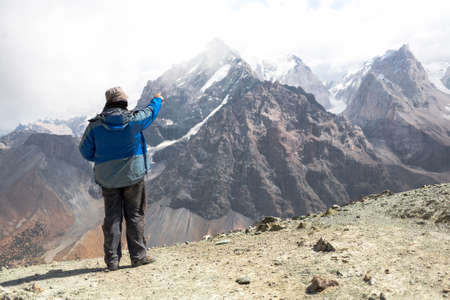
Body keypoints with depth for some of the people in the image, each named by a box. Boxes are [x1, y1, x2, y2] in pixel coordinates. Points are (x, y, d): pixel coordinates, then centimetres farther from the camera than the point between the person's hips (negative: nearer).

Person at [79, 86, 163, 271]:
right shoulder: (134, 119, -9)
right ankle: (138, 256, 12)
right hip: (133, 175, -1)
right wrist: (157, 100, 34)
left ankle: (112, 260, 10)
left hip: (107, 178, 2)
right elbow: (150, 113, 13)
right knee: (135, 215, 7)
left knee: (112, 218, 7)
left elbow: (85, 151, 3)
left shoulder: (95, 124, -5)